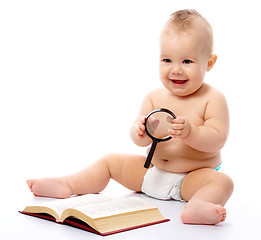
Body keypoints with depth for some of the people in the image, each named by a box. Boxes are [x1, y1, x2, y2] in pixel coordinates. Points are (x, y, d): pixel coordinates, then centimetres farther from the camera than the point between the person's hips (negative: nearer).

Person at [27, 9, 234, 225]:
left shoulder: (213, 99, -10)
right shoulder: (154, 98, 1)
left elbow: (217, 140, -18)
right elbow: (139, 139, -2)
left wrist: (189, 132, -36)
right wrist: (141, 132, -27)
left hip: (196, 177, -5)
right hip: (153, 173, 5)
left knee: (223, 182, -34)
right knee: (111, 161, 5)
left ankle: (196, 205, -62)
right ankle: (67, 185, 0)